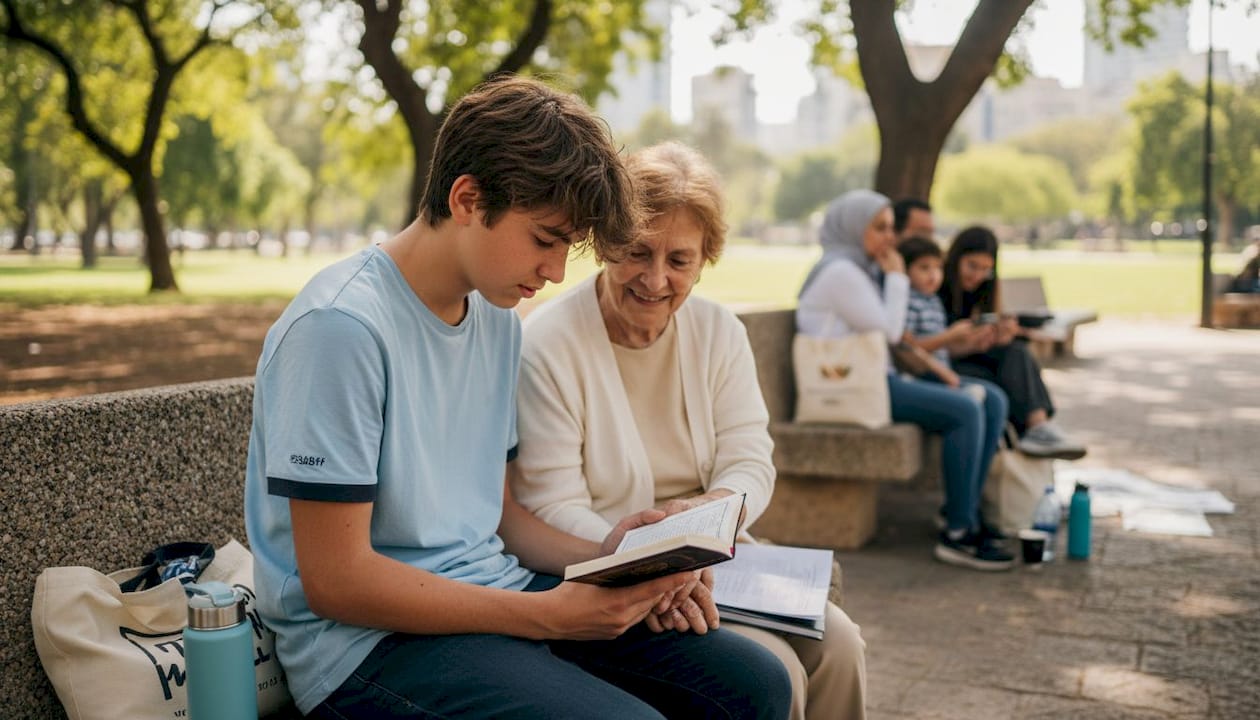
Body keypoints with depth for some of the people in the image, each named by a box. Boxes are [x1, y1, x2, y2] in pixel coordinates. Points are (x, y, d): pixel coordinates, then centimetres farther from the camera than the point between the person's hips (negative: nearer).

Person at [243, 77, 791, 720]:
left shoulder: (498, 319, 10)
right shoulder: (341, 327, -18)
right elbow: (335, 581, -18)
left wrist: (598, 557, -2)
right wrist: (547, 615, -20)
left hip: (494, 591, 8)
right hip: (369, 639, -8)